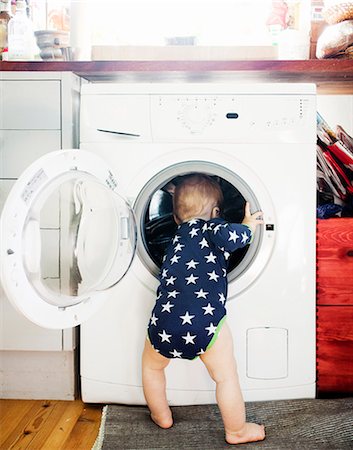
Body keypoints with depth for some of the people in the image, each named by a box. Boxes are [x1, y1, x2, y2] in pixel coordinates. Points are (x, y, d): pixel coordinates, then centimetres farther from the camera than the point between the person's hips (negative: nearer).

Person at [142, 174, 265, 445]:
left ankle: (162, 417, 49)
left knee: (152, 365, 34)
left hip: (165, 322, 6)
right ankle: (237, 431, 32)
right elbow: (229, 236, -17)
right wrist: (248, 227, 3)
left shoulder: (178, 238, 23)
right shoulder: (207, 227, 6)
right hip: (205, 322, -5)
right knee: (226, 378, 17)